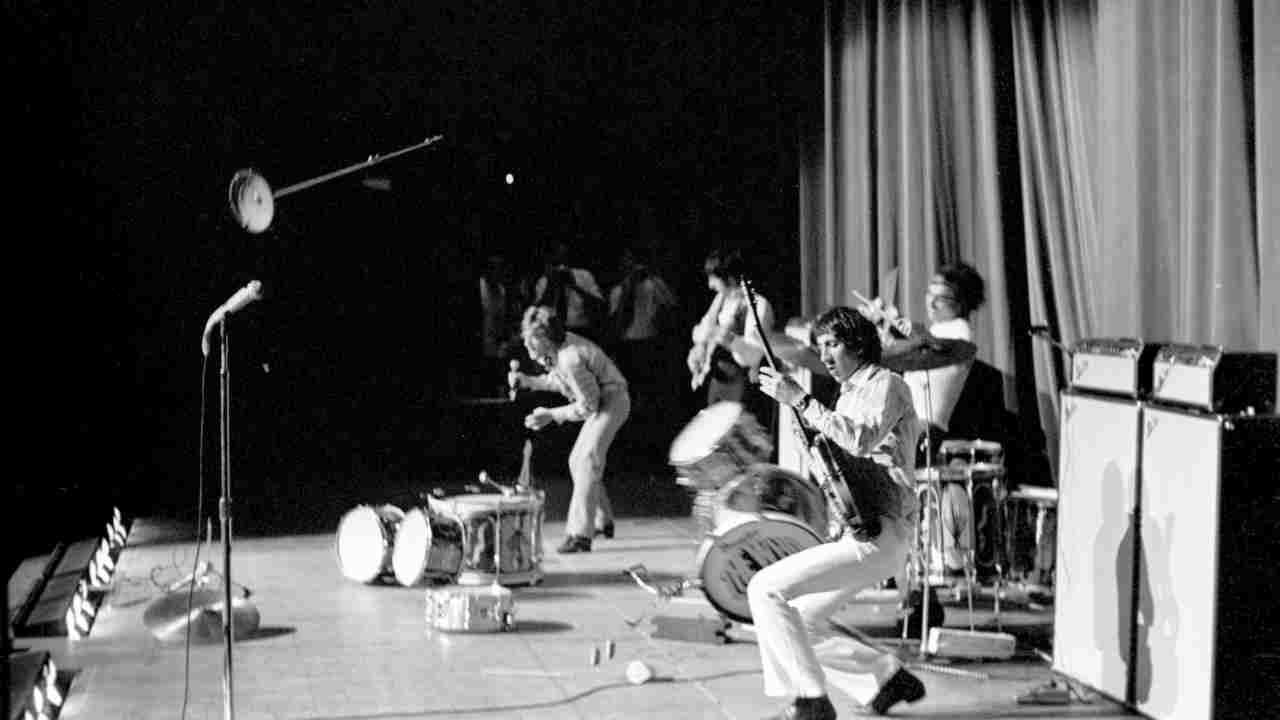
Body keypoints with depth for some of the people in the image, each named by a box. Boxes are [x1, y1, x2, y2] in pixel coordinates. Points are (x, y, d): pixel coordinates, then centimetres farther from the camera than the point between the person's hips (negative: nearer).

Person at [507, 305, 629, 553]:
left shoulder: (570, 359, -31)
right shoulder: (555, 350, -4)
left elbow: (588, 405, -23)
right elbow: (559, 381, 13)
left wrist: (552, 415, -21)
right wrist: (528, 381, 1)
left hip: (611, 401, -10)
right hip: (600, 403, 10)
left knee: (587, 460, -19)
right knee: (577, 461, 15)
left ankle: (580, 535, -22)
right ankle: (603, 521, 29)